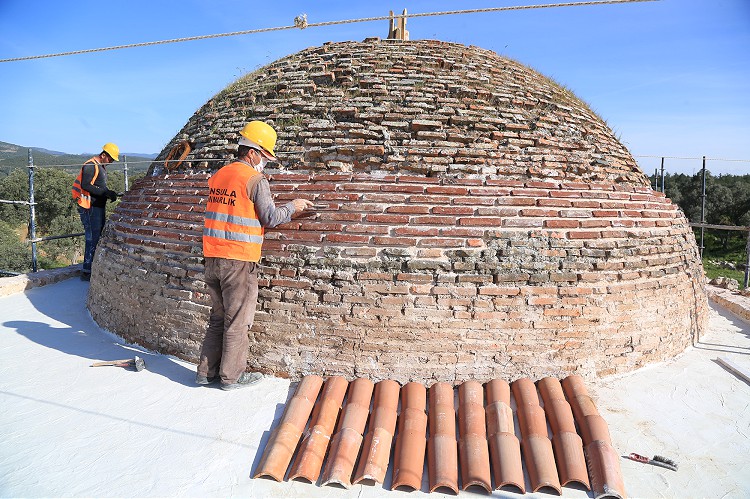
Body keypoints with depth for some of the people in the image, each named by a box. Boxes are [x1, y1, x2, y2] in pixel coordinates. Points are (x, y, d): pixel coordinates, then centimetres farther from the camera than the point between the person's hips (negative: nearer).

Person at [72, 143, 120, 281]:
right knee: (92, 238, -10)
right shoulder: (91, 166, -13)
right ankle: (86, 271, -7)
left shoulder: (101, 167, 18)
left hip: (99, 207, 11)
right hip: (91, 208, -11)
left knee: (99, 237, 15)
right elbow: (85, 185, -24)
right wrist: (106, 193, -25)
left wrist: (109, 194, 10)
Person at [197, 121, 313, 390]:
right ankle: (231, 376, 15)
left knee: (218, 317, 18)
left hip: (213, 257, 7)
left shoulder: (218, 175, 12)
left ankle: (206, 372, 24)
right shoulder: (255, 179, -11)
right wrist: (292, 207, 7)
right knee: (238, 321, 5)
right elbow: (270, 217, -9)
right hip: (239, 260, -7)